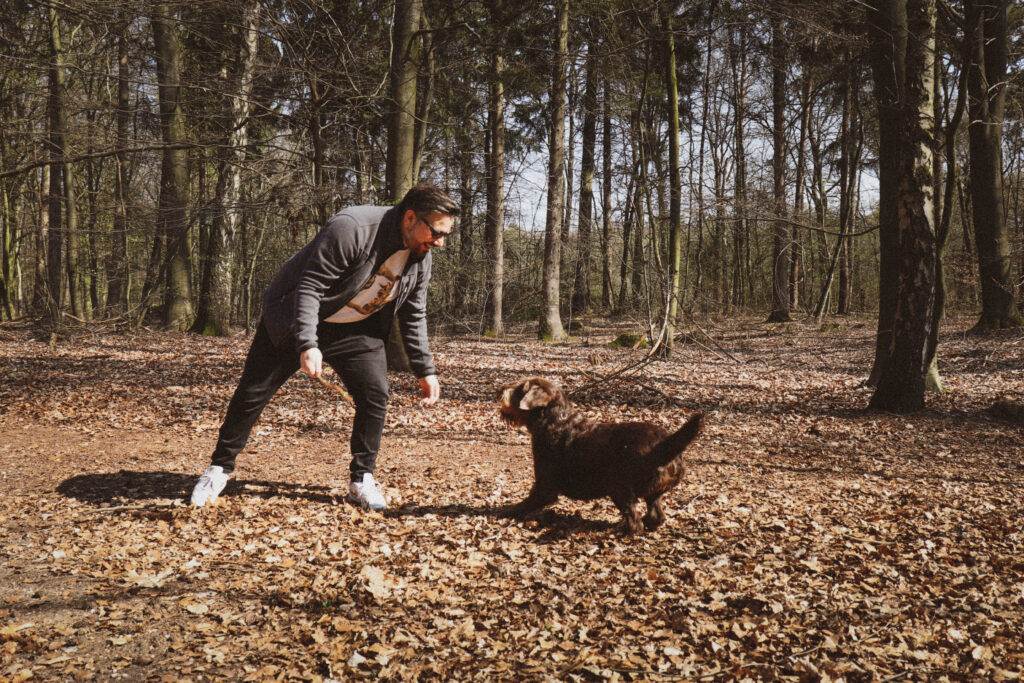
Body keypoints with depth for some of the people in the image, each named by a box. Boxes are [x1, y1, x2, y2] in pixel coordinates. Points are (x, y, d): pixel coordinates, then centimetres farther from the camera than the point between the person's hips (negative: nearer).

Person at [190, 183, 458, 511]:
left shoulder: (420, 258, -7)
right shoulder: (350, 228, -30)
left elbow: (413, 316, 5)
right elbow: (308, 287, -29)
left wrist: (425, 370, 4)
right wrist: (307, 344, -37)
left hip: (356, 330, 5)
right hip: (294, 321, -5)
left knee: (375, 395, -11)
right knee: (252, 393, -1)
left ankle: (362, 480, 5)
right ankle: (220, 467, 20)